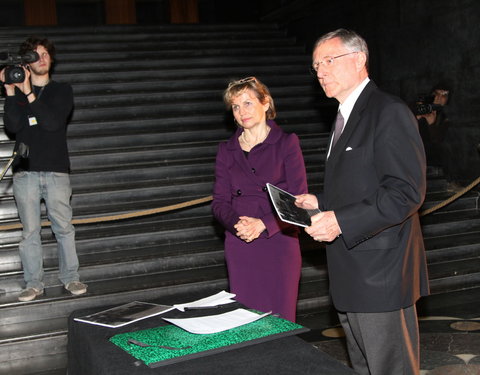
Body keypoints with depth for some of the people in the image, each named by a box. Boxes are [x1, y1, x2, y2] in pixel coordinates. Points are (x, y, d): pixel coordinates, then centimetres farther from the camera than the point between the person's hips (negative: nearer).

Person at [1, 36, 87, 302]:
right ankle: (33, 284, 7)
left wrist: (29, 93, -12)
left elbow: (53, 122, -8)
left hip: (56, 170, -1)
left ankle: (70, 278, 9)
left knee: (64, 227, -1)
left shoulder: (62, 90, 10)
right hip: (25, 172, 1)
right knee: (30, 231, 1)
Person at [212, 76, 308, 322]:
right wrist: (236, 223, -13)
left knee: (279, 319, 0)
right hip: (239, 246, 3)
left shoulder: (286, 143, 1)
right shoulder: (227, 150, 11)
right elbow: (219, 202, 8)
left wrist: (263, 224, -16)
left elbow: (298, 199, -4)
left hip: (279, 244, -3)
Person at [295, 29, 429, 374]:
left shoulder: (390, 113, -13)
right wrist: (321, 204, 8)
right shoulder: (346, 117, 18)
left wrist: (341, 222, -24)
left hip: (380, 274, -10)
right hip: (352, 276, 10)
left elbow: (407, 192, -21)